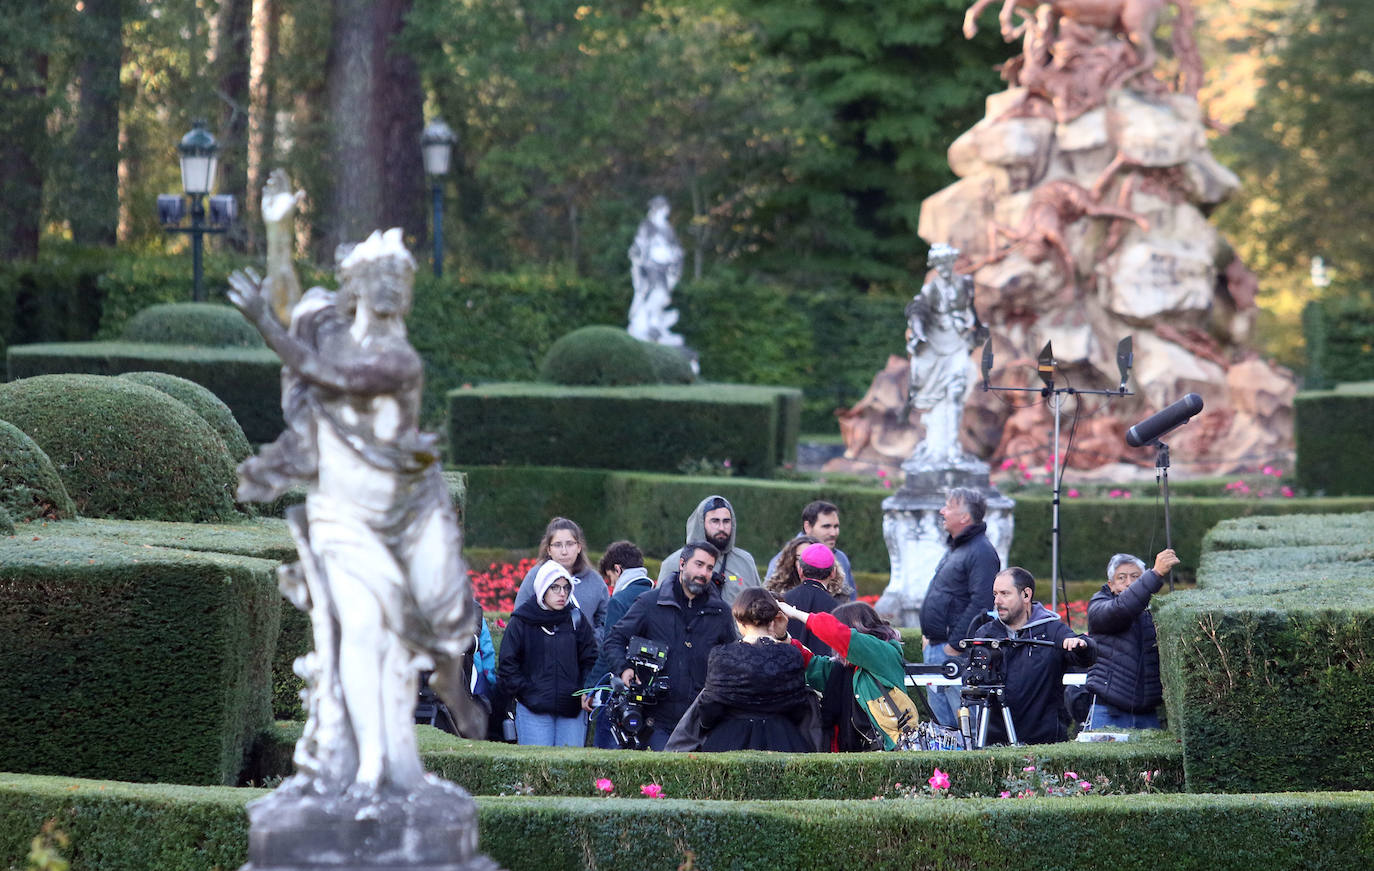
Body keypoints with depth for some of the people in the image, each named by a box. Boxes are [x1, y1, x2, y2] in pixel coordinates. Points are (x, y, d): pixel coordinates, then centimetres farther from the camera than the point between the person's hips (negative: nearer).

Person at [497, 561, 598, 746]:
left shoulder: (577, 621, 9)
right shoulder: (521, 622, 2)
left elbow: (591, 661, 11)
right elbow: (508, 666, 2)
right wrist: (526, 693, -6)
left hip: (571, 711, 2)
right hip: (534, 711, -2)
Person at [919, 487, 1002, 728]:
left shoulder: (981, 552, -14)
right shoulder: (954, 549, 19)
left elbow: (981, 603, -22)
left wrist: (955, 644, -22)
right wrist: (927, 635, 19)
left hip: (955, 653, -11)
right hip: (934, 648, 11)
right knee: (940, 717, 13)